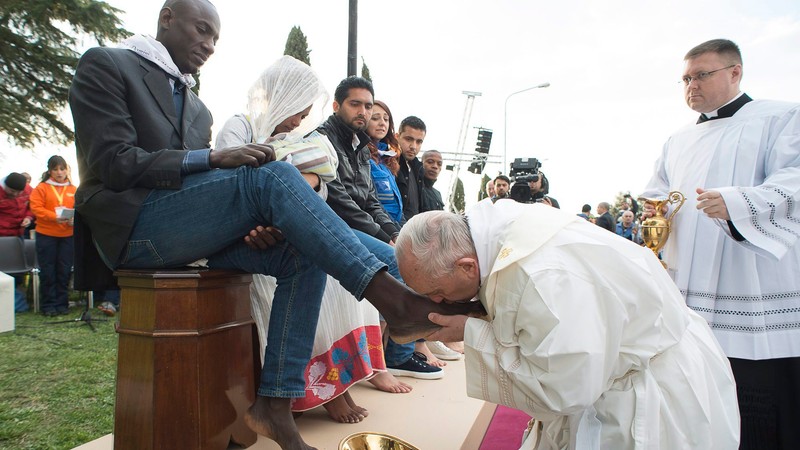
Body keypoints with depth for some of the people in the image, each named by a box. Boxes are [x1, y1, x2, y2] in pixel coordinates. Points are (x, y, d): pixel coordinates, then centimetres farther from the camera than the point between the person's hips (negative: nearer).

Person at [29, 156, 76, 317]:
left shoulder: (73, 189, 8)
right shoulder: (41, 187, 0)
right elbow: (36, 208, -8)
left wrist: (74, 219, -16)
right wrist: (55, 217, -22)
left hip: (68, 235, 2)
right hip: (46, 235, -2)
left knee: (64, 271, 6)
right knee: (47, 271, 3)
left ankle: (62, 304, 15)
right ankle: (48, 305, 12)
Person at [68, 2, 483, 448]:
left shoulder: (197, 108, 23)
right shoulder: (105, 65, 4)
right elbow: (113, 164, -10)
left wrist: (249, 223, -6)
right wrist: (213, 157, -20)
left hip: (184, 226, 7)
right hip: (132, 225, -7)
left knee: (304, 256, -15)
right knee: (274, 175, -27)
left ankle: (275, 402, -15)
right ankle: (392, 299, -34)